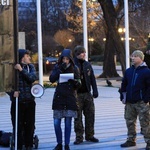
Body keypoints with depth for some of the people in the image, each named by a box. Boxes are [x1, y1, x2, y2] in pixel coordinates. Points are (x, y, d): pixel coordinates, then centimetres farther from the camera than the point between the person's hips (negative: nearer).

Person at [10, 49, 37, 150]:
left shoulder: (30, 67, 7)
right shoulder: (13, 68, -4)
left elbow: (33, 78, -10)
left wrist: (21, 70, -18)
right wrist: (13, 92, -16)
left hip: (30, 101, 3)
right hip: (17, 101, -3)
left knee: (30, 125, 8)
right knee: (18, 125, -2)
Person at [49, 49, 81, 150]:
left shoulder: (74, 69, 4)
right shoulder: (57, 67, 6)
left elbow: (79, 84, 4)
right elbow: (51, 79, -8)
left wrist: (75, 82, -18)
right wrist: (60, 70, -15)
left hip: (70, 98, -1)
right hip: (59, 97, 1)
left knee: (68, 123, 1)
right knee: (56, 123, -2)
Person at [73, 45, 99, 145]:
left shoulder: (87, 65, 10)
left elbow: (92, 78, 11)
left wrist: (95, 91, 3)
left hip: (87, 94, 4)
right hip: (76, 94, -4)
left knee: (90, 116, 6)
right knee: (78, 117, 1)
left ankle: (89, 135, 17)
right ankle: (79, 137, 8)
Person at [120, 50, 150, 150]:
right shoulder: (129, 71, 10)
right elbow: (124, 85, 17)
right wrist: (124, 97, 9)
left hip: (142, 103, -6)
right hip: (130, 102, 6)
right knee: (130, 122, 12)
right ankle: (131, 140, 24)